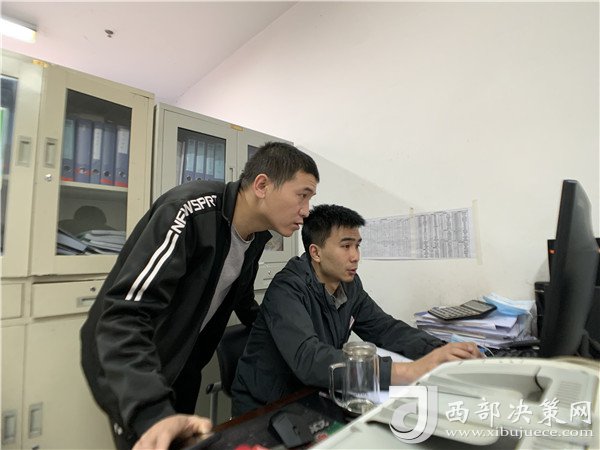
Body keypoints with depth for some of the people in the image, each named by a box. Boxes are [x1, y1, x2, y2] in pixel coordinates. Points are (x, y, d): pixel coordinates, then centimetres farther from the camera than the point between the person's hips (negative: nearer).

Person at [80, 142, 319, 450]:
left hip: (183, 362, 7)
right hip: (130, 369, -6)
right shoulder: (189, 212, -31)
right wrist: (153, 413, -43)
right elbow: (124, 316, -35)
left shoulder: (257, 235, -6)